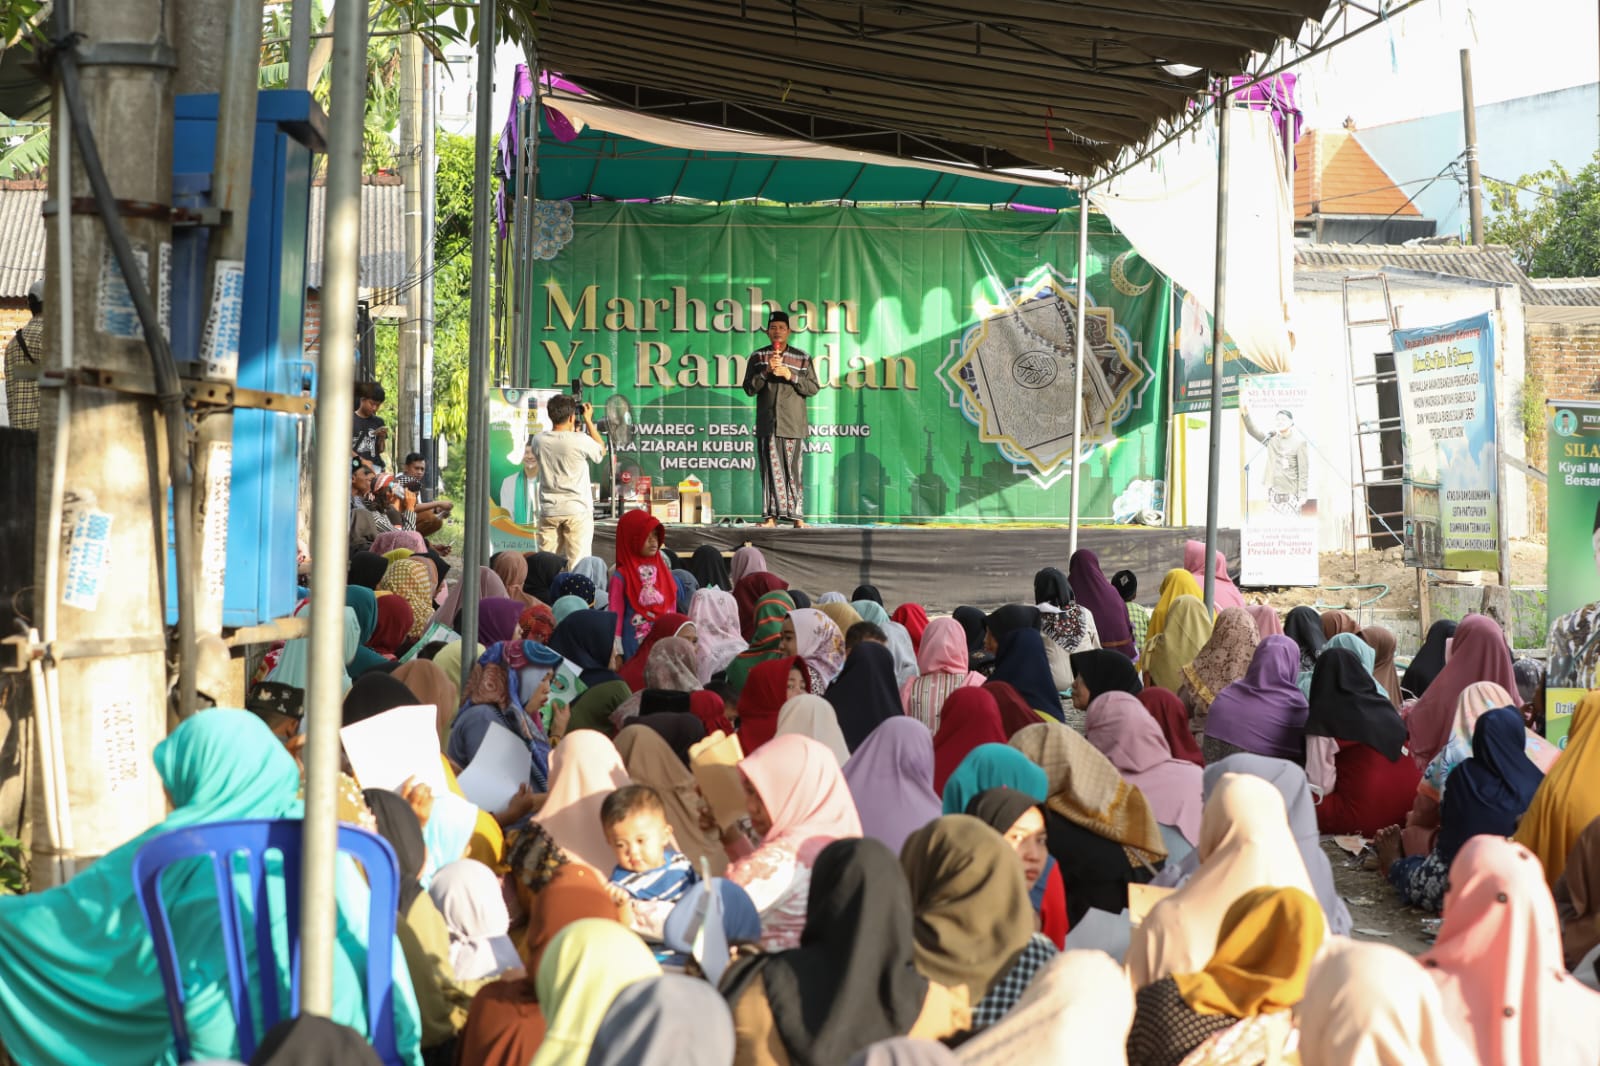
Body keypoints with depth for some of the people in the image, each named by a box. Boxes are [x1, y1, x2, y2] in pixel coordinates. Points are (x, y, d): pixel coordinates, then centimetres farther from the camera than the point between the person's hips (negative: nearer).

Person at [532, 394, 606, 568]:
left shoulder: (538, 441, -2)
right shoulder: (581, 441, -15)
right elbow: (602, 451, 6)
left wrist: (572, 430, 19)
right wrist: (588, 421, 11)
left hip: (549, 511, 4)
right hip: (577, 510, -4)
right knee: (578, 565, 0)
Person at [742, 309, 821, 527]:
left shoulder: (802, 358, 9)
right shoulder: (758, 357, 11)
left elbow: (814, 387, 4)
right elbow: (749, 388, 5)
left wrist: (790, 376, -8)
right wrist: (766, 371, -10)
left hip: (793, 425, -1)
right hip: (767, 424, 1)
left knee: (794, 471, -3)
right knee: (771, 470, -3)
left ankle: (797, 516, -2)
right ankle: (771, 516, -2)